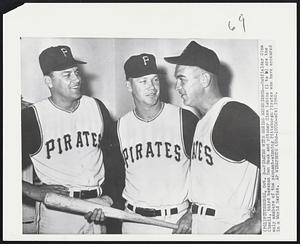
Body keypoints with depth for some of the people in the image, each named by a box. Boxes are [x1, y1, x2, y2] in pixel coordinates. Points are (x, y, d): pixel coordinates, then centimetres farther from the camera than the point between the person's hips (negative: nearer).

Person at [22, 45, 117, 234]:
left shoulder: (97, 108, 3)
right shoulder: (32, 118, -10)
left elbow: (113, 158, 8)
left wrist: (107, 197, -1)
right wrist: (33, 190, -17)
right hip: (55, 212, -3)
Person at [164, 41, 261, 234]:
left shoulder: (236, 114, -16)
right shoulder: (201, 122, 12)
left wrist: (257, 223, -21)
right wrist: (191, 214, 8)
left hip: (230, 229, -8)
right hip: (199, 226, 8)